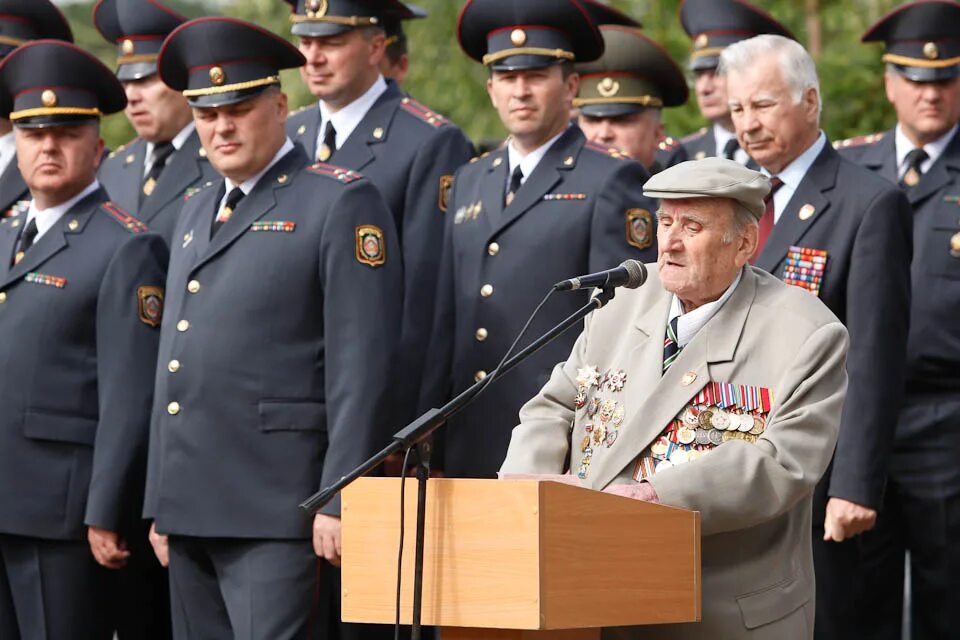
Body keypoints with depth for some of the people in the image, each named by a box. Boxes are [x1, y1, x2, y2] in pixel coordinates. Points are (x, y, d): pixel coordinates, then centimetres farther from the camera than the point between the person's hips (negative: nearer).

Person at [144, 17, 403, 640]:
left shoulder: (341, 203, -4)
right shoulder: (196, 213, 20)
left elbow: (363, 366, -11)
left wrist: (339, 501, -16)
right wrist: (162, 506, 18)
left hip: (277, 516, -8)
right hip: (190, 509, 8)